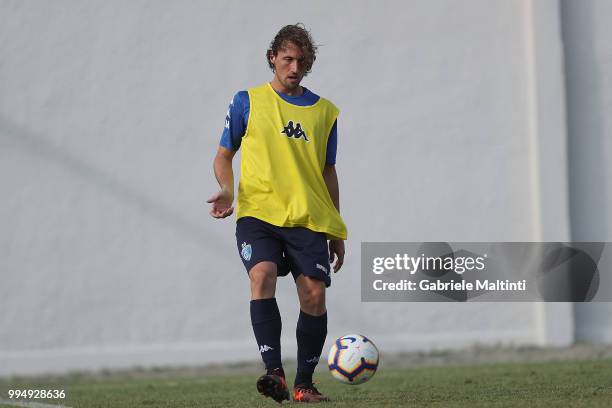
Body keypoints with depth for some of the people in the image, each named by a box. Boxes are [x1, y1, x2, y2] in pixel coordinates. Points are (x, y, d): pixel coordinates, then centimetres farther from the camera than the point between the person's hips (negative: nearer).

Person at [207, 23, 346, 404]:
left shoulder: (325, 112, 13)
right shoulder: (248, 101, 7)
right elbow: (224, 155, 12)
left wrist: (337, 232, 16)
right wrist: (227, 190, -9)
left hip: (309, 219, 2)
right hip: (258, 214, -2)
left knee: (314, 296, -8)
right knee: (262, 275, -26)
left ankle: (304, 384, 7)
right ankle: (275, 372, -32)